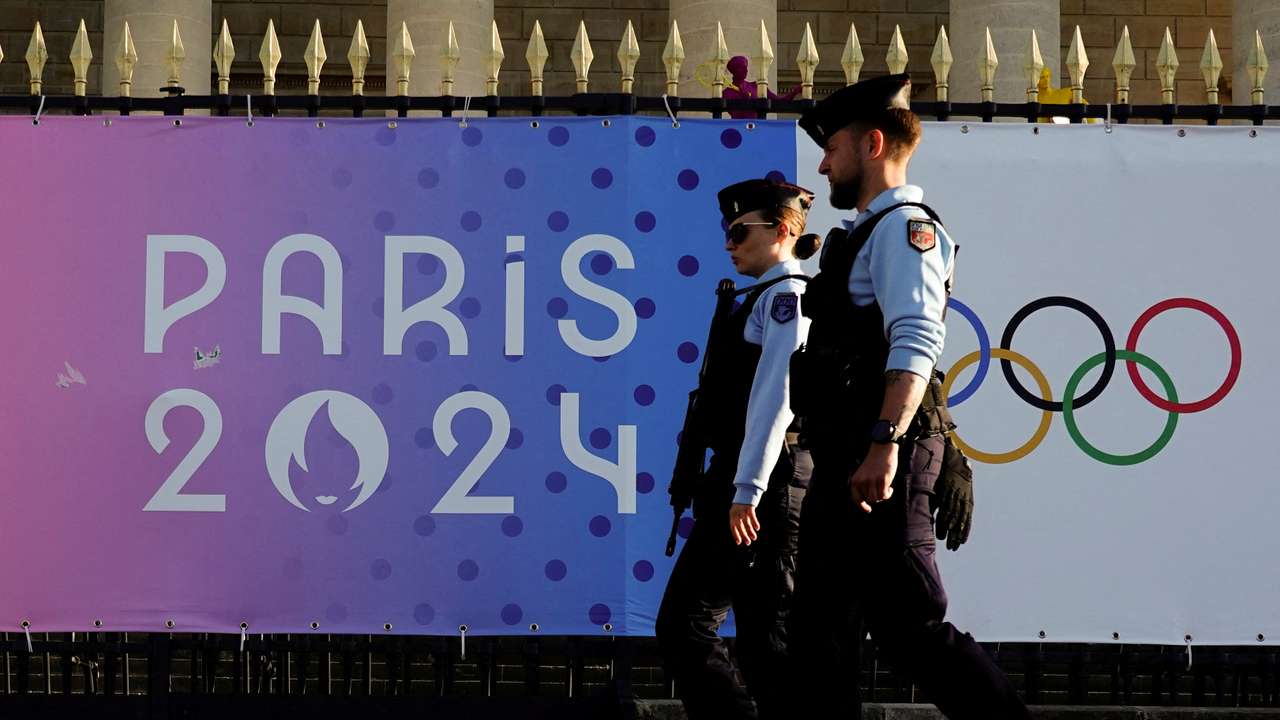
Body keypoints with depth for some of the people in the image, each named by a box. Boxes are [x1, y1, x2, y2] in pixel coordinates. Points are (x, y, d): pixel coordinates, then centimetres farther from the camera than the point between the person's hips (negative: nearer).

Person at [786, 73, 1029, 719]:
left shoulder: (904, 224, -7)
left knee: (911, 628, -12)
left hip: (881, 455, -10)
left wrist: (885, 443, -32)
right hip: (845, 458, 10)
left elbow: (917, 340, -21)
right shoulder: (863, 234, 23)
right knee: (820, 631, 9)